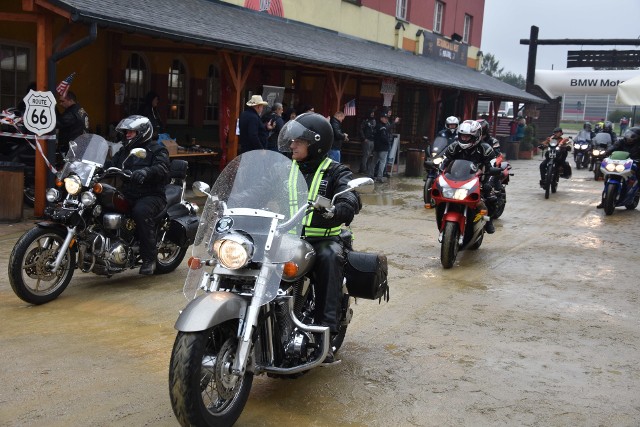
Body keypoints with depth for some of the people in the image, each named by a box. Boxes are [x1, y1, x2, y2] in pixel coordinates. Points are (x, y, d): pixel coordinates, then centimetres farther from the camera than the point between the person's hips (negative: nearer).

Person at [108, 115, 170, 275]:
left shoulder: (156, 149, 1)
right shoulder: (124, 151, 24)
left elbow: (162, 169, -18)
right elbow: (110, 164, 12)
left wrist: (146, 171, -39)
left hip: (151, 195, -7)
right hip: (127, 195, 7)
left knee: (141, 211, -37)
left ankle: (149, 257, -27)